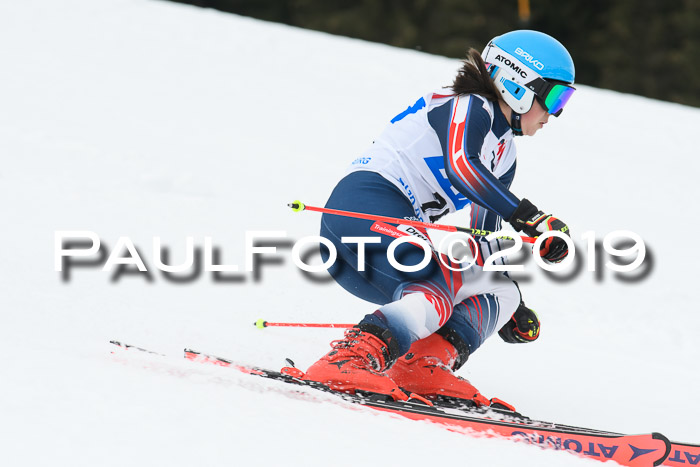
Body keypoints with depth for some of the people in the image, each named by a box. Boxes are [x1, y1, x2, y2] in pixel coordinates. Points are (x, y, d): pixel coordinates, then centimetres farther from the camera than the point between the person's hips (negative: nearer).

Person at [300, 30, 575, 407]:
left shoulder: (503, 155, 25)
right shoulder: (470, 107, -4)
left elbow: (485, 237, 32)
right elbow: (460, 165, -24)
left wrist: (505, 299, 30)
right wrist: (530, 218, -26)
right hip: (364, 209, -10)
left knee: (500, 293, 10)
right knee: (446, 286, -30)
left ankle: (425, 371, -16)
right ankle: (347, 364, -47)